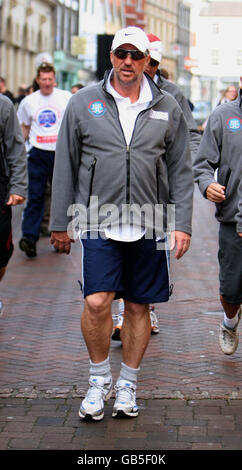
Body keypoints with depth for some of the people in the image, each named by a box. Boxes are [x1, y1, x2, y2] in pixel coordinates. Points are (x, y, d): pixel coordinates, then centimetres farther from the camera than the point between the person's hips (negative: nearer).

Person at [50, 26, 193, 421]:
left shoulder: (167, 109, 7)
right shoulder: (83, 103, 4)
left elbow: (180, 171, 10)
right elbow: (65, 166, 8)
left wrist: (183, 224, 2)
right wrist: (60, 223, 7)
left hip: (148, 226, 2)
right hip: (98, 223, -1)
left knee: (139, 307, 8)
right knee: (97, 302, -12)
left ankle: (127, 384, 24)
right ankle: (100, 378, 11)